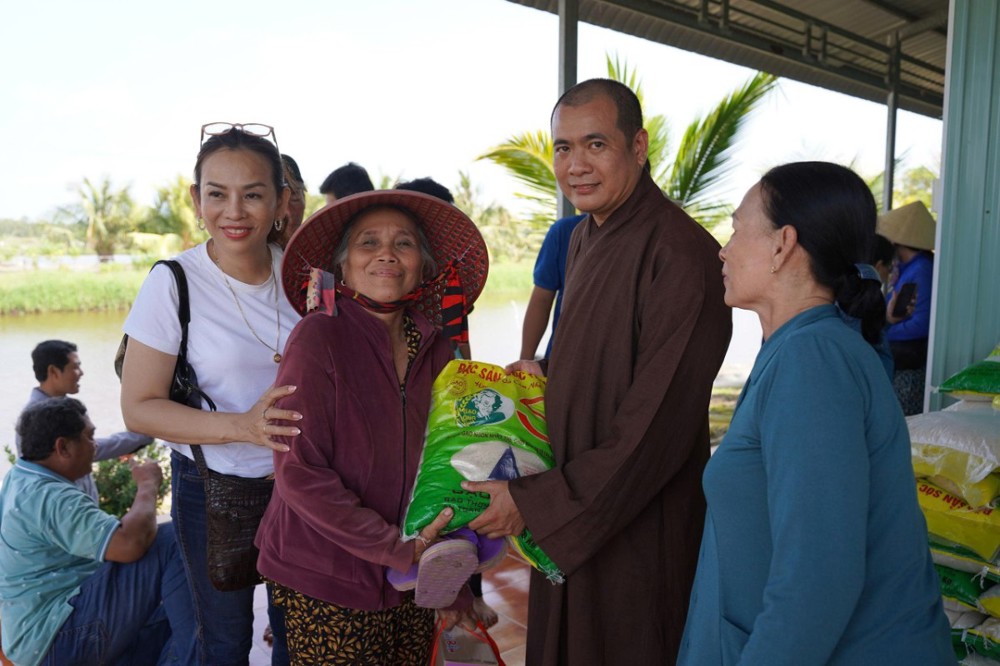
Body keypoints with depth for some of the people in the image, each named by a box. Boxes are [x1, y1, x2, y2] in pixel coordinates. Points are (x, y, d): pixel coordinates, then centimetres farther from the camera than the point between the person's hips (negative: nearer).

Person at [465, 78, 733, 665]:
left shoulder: (680, 254, -22)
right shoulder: (585, 237, 7)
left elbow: (657, 425, -24)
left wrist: (536, 503, -19)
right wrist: (545, 373, 1)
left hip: (639, 532, -8)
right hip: (568, 517, 8)